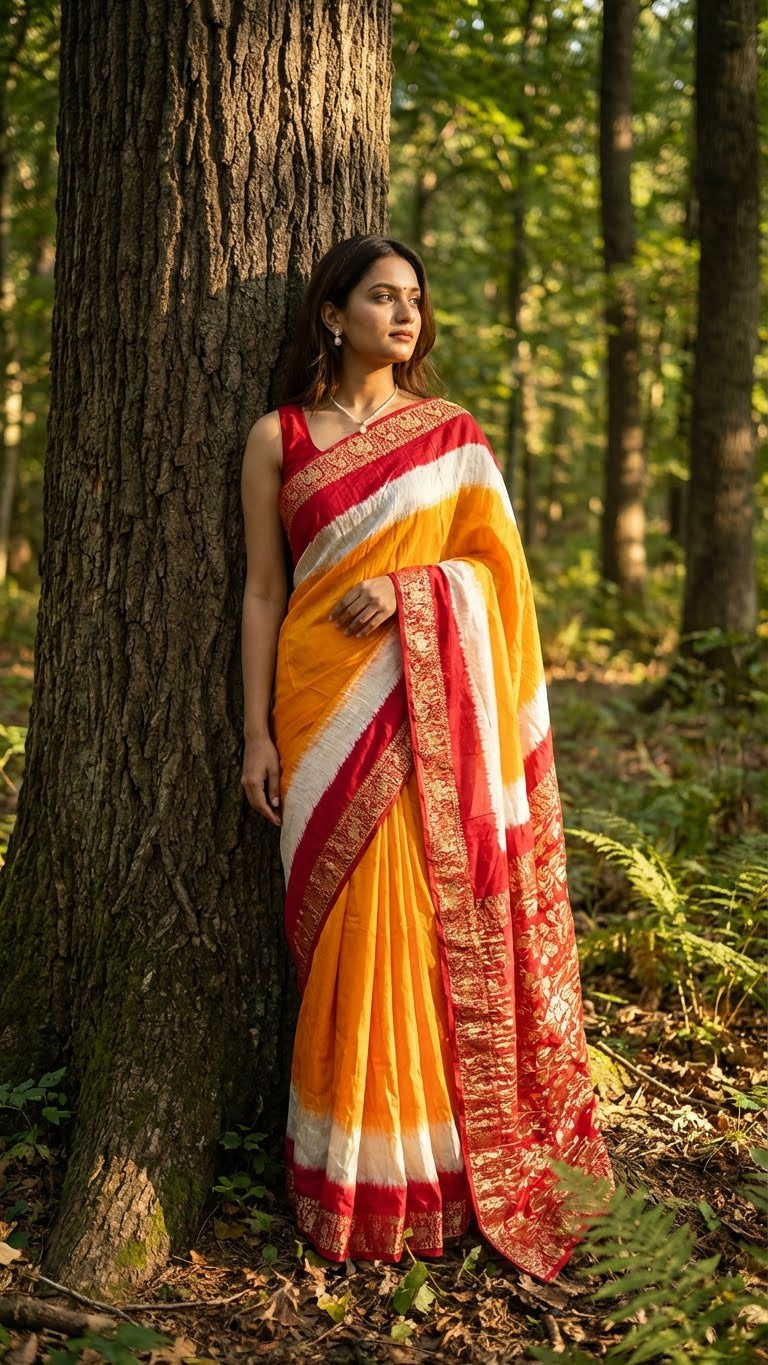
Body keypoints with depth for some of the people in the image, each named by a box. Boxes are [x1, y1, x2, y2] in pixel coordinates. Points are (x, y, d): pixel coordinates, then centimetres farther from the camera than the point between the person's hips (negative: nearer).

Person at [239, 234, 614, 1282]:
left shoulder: (452, 434, 10)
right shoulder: (277, 438, 7)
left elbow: (500, 564, 7)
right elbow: (262, 590, 5)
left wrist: (413, 587, -12)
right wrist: (258, 731, -1)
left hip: (431, 707, 1)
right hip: (325, 704, 0)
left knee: (431, 921, -2)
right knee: (350, 925, -2)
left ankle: (437, 1168, 11)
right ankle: (354, 1181, 10)